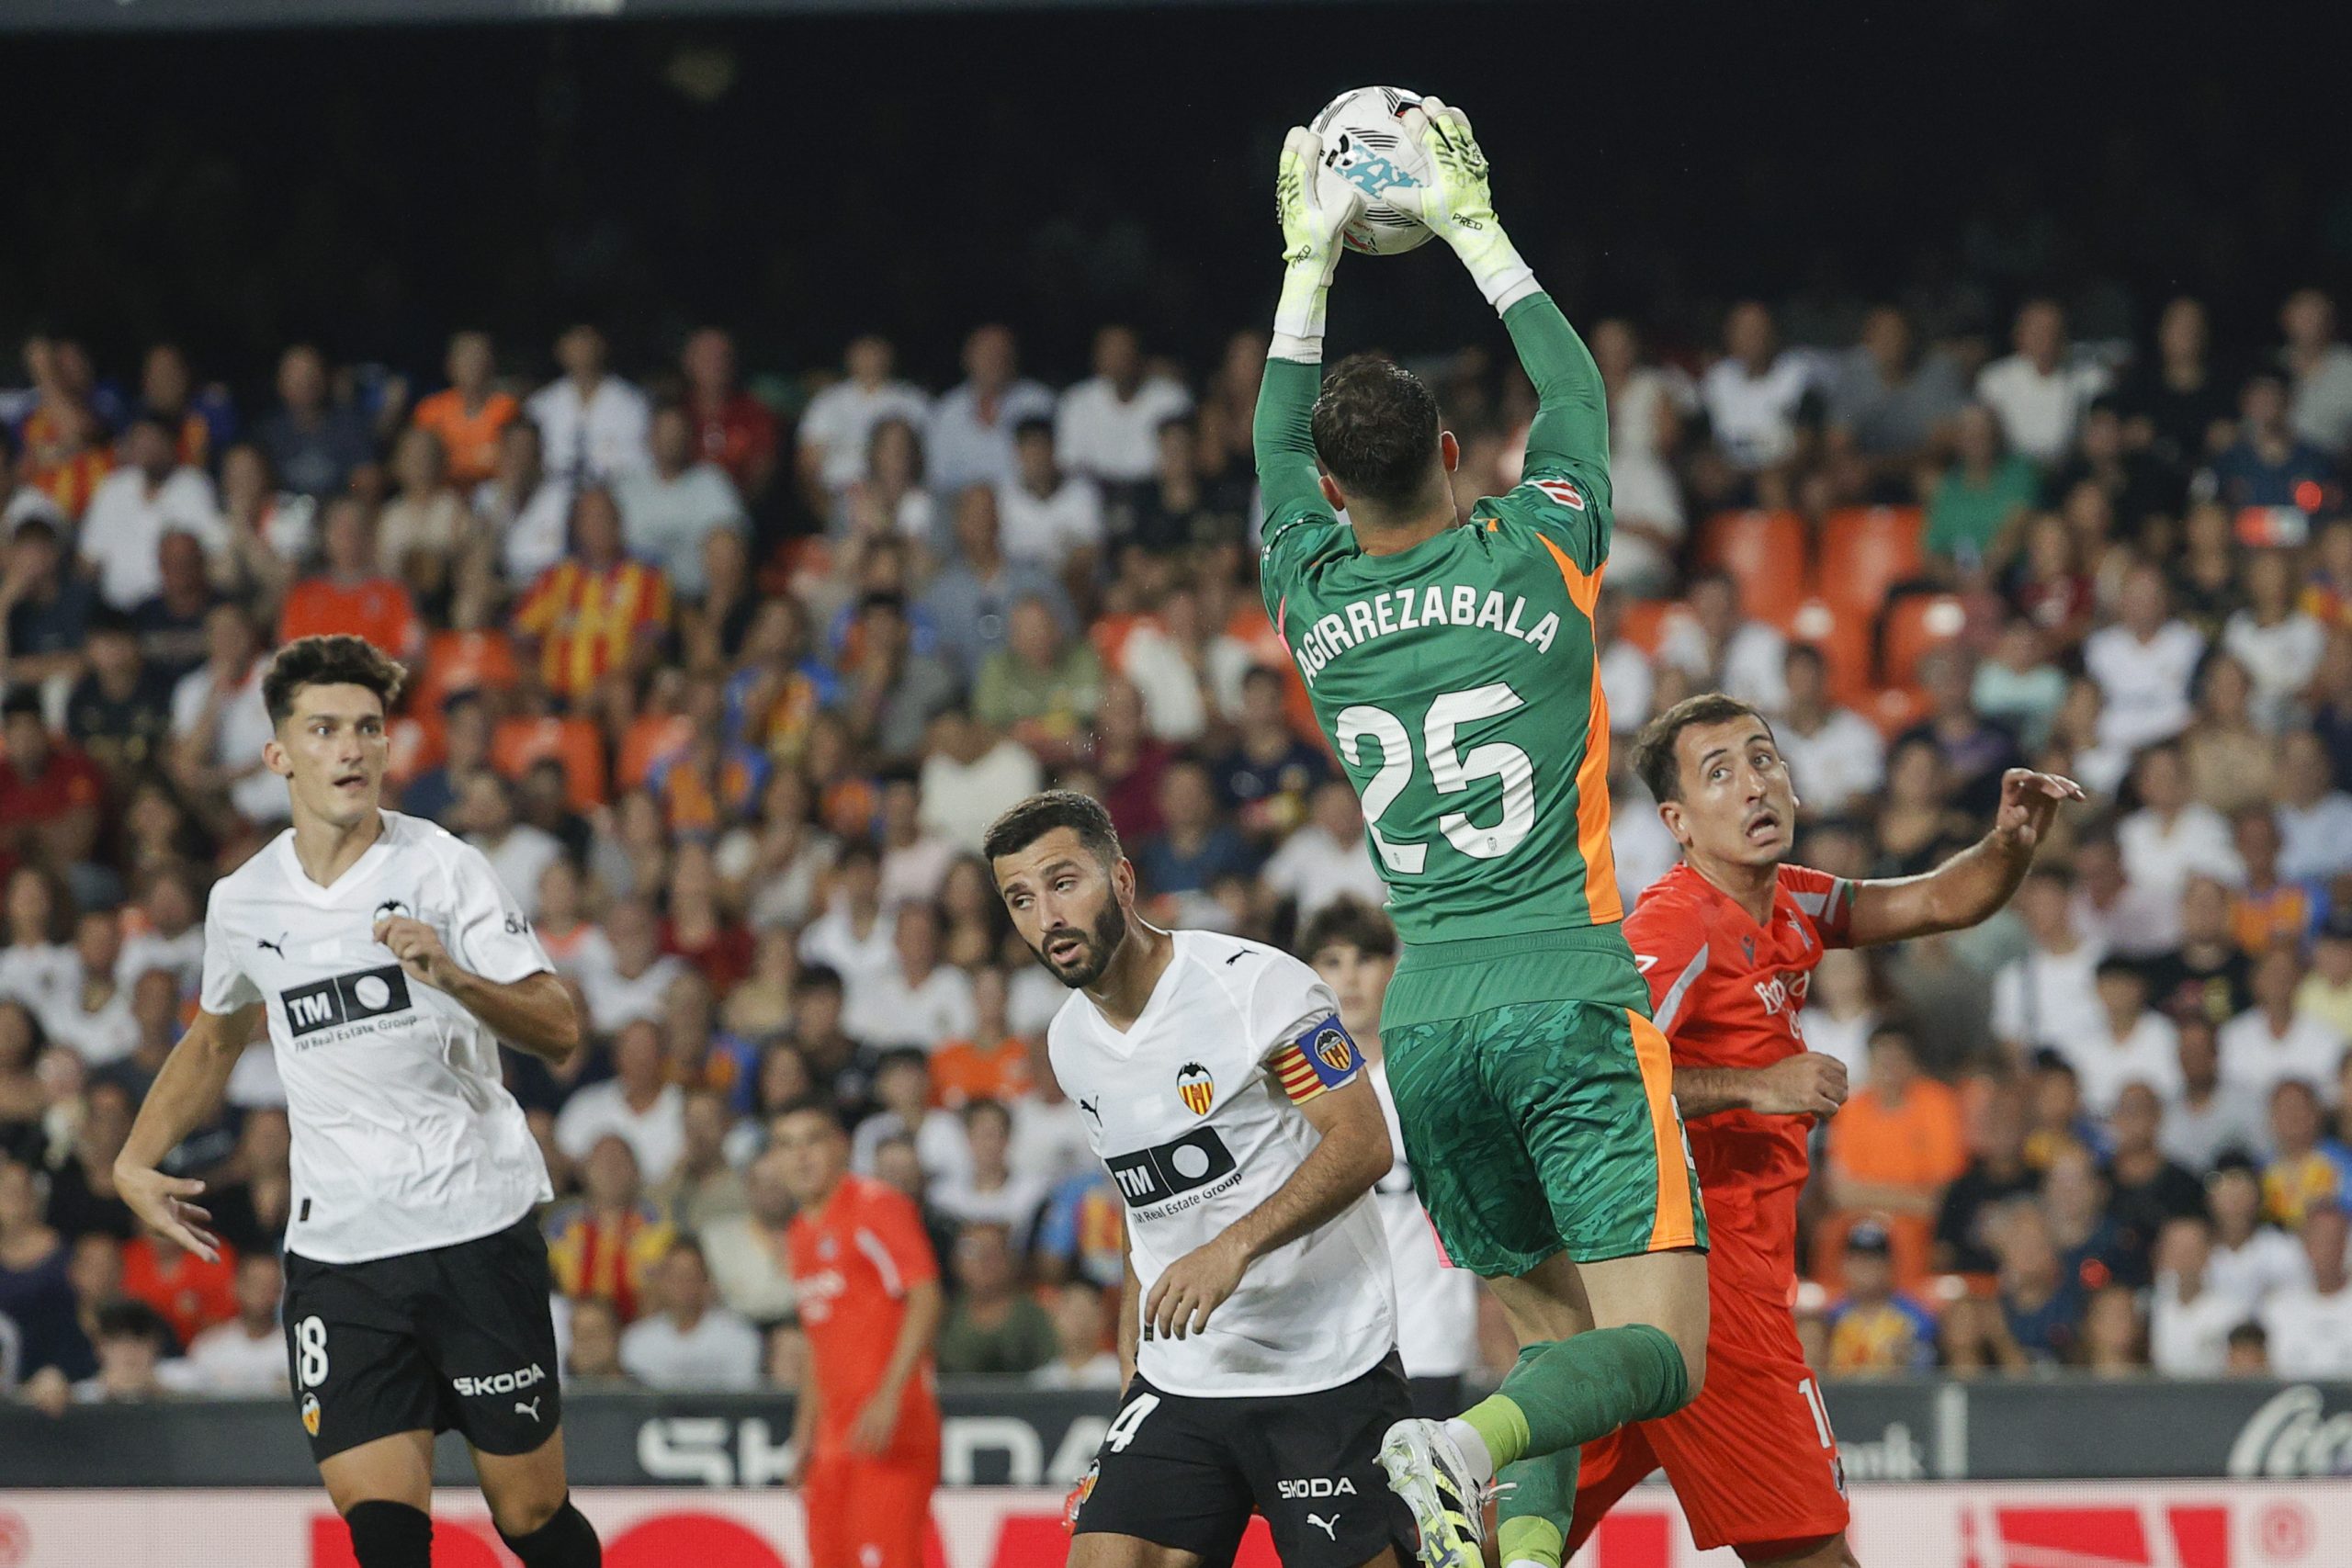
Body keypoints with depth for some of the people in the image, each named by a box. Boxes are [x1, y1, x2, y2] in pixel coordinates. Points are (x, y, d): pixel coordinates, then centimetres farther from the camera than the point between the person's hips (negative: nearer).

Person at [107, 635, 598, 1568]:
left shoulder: (441, 868, -4)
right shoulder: (244, 903, 9)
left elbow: (560, 1036, -10)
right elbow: (217, 1036, 30)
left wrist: (454, 979, -27)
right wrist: (137, 1160, 21)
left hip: (478, 1228, -3)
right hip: (338, 1247, 3)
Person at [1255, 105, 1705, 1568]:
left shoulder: (1315, 599, 7)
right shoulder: (1532, 555, -1)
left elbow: (1279, 451, 28)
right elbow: (1580, 394, 17)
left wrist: (1309, 265, 34)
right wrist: (1476, 228, 25)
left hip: (1430, 1025, 4)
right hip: (1572, 1003, -4)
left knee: (1553, 1334, 12)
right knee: (1661, 1353, -8)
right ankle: (1468, 1444, -36)